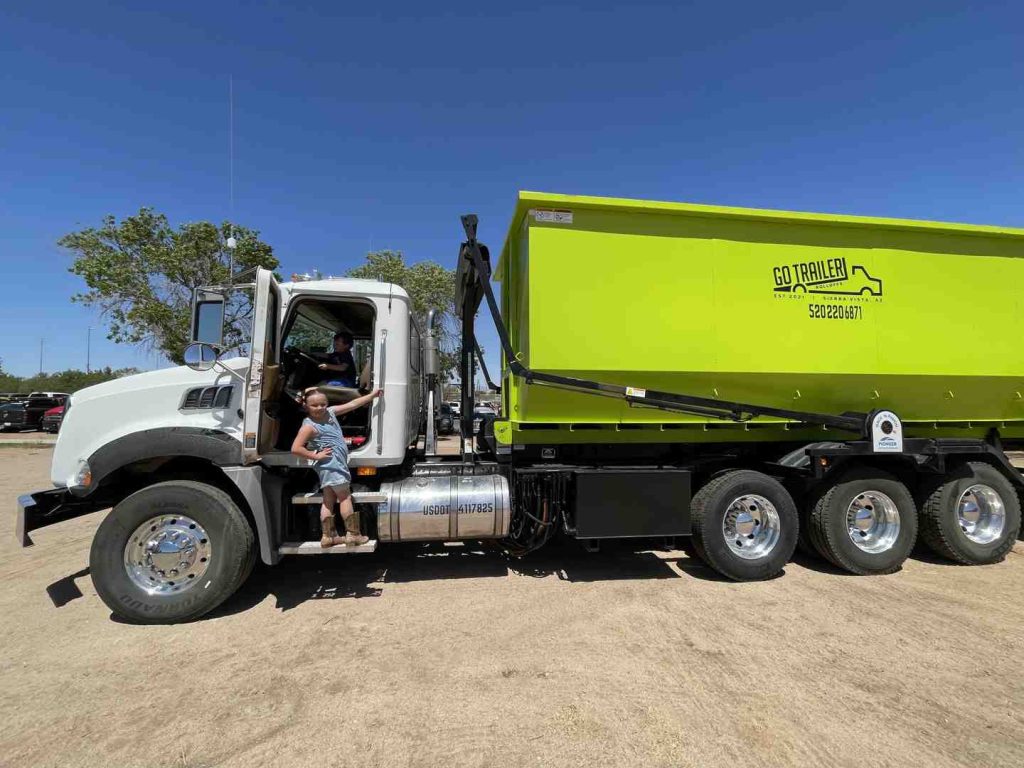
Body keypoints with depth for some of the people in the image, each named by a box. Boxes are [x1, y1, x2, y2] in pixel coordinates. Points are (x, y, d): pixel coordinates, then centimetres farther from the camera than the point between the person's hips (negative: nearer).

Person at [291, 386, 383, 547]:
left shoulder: (330, 412, 5)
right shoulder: (309, 426, -16)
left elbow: (351, 405, 9)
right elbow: (295, 448, -22)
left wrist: (372, 395, 9)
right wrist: (316, 456, -16)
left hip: (337, 464, 8)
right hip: (331, 465, -8)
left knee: (328, 500, 13)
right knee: (345, 498, 0)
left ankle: (328, 536, 21)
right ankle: (353, 534, 8)